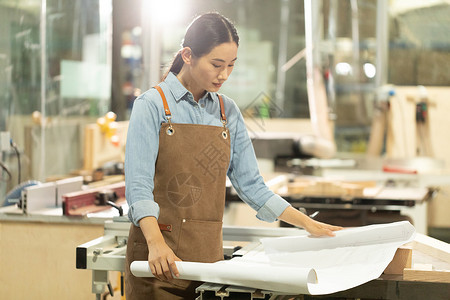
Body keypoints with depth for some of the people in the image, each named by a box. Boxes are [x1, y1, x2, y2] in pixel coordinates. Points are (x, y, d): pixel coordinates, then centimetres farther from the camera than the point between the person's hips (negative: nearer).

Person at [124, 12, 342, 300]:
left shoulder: (228, 111, 9)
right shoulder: (152, 105, -6)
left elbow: (250, 184, 12)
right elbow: (139, 183, -16)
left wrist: (307, 224, 5)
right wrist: (156, 243, -31)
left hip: (208, 252, 4)